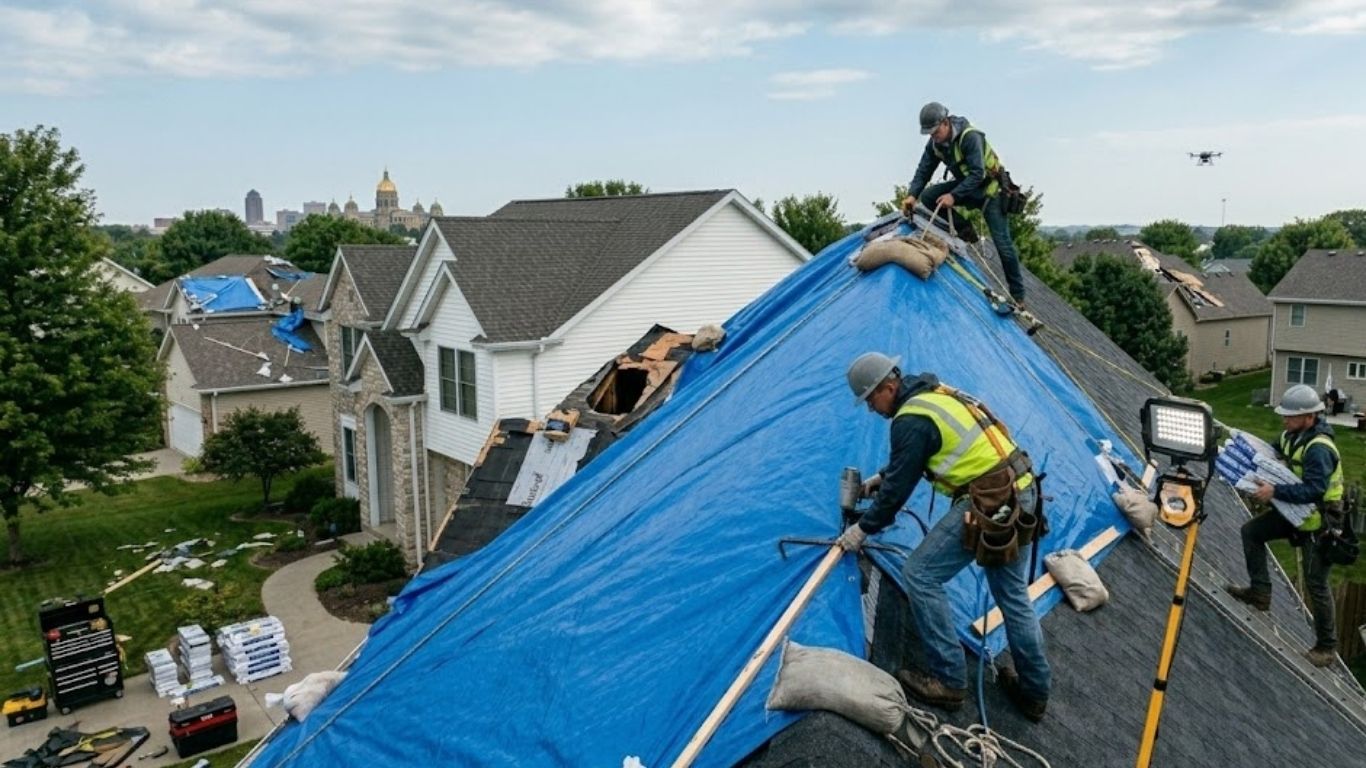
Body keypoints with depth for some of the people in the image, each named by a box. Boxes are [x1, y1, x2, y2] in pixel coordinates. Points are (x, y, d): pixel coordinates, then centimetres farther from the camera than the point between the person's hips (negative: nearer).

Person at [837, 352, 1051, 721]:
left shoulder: (911, 420, -14)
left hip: (989, 504, -10)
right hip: (1021, 494, 10)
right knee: (1013, 594, 19)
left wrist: (863, 528, 4)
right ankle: (1033, 691, 28)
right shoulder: (935, 395, 14)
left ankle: (948, 681, 4)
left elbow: (899, 488, -8)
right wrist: (881, 477, 34)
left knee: (921, 574, -2)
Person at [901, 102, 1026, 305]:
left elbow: (978, 174, -33)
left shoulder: (970, 137, -29)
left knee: (1002, 243, -9)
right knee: (927, 197, -15)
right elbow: (923, 171, -6)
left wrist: (954, 196, -40)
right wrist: (911, 195, -24)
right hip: (965, 184, 7)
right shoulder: (934, 144, -7)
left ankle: (1017, 294, 1)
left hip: (989, 188, -7)